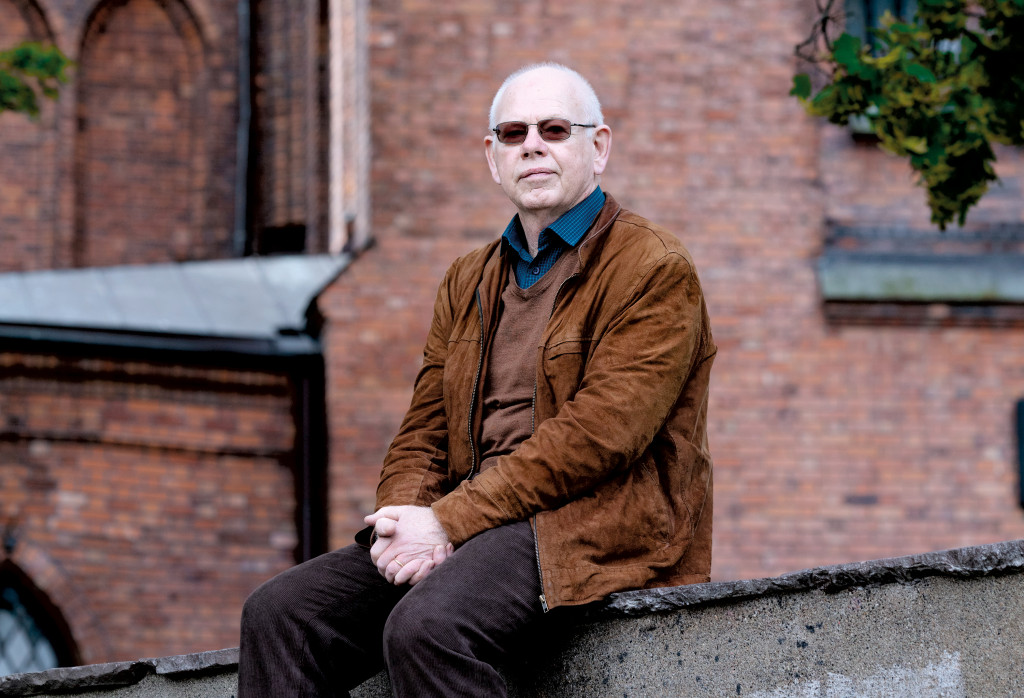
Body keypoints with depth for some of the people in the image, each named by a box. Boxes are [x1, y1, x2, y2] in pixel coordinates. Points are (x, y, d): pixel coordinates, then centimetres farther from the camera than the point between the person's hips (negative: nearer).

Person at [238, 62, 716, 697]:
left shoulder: (655, 270, -2)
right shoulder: (469, 282, 22)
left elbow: (597, 436, -14)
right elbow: (422, 435, 18)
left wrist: (450, 520, -18)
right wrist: (404, 518, -7)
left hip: (597, 522, -7)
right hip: (476, 525, 7)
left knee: (424, 627, -34)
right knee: (279, 613, -12)